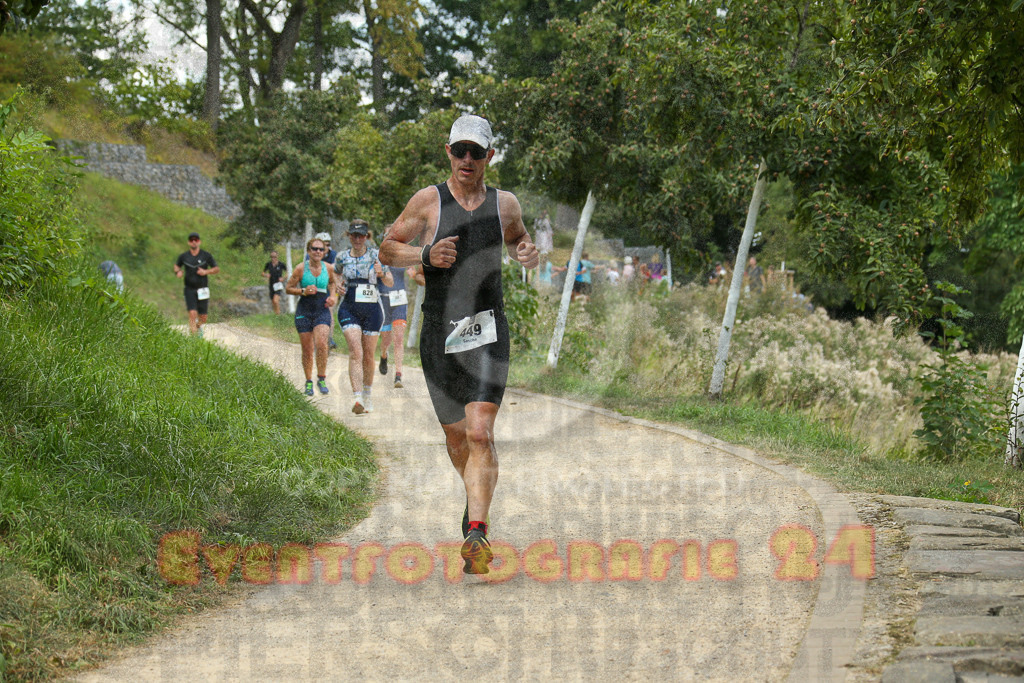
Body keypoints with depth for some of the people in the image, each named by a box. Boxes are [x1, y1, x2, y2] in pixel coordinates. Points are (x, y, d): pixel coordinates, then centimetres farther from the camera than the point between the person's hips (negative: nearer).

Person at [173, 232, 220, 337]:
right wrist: (177, 272, -3)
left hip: (202, 290, 1)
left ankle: (198, 326, 40)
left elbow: (217, 269, 3)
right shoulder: (184, 256, 0)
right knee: (192, 313, -18)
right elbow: (176, 265, 20)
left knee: (203, 317, 6)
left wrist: (206, 272, -16)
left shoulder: (206, 255, -3)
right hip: (189, 289, -1)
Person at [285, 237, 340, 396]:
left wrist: (332, 296, 5)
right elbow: (288, 288, 0)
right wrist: (303, 291, -16)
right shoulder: (301, 268, -6)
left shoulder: (328, 268, 2)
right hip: (304, 311, -1)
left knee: (321, 344, -19)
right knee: (307, 349, 3)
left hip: (322, 311, 1)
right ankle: (309, 382, 20)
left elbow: (333, 282, 23)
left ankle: (322, 379, -6)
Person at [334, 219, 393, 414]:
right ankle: (357, 398, -27)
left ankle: (368, 393, 30)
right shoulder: (342, 257, 5)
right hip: (349, 309, 0)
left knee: (369, 356, 7)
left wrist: (381, 274, -17)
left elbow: (391, 283, 5)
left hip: (372, 310, 0)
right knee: (355, 352, -17)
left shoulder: (376, 256, 1)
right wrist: (339, 287, 1)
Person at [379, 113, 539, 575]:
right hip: (439, 335, 1)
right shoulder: (428, 201, -1)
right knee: (455, 433, 14)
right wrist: (425, 254, -15)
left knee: (480, 434, -16)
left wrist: (528, 252, 2)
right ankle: (477, 494, 44)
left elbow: (517, 237, 26)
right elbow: (387, 249, 4)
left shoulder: (504, 204, 5)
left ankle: (476, 532, -19)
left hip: (488, 333, 0)